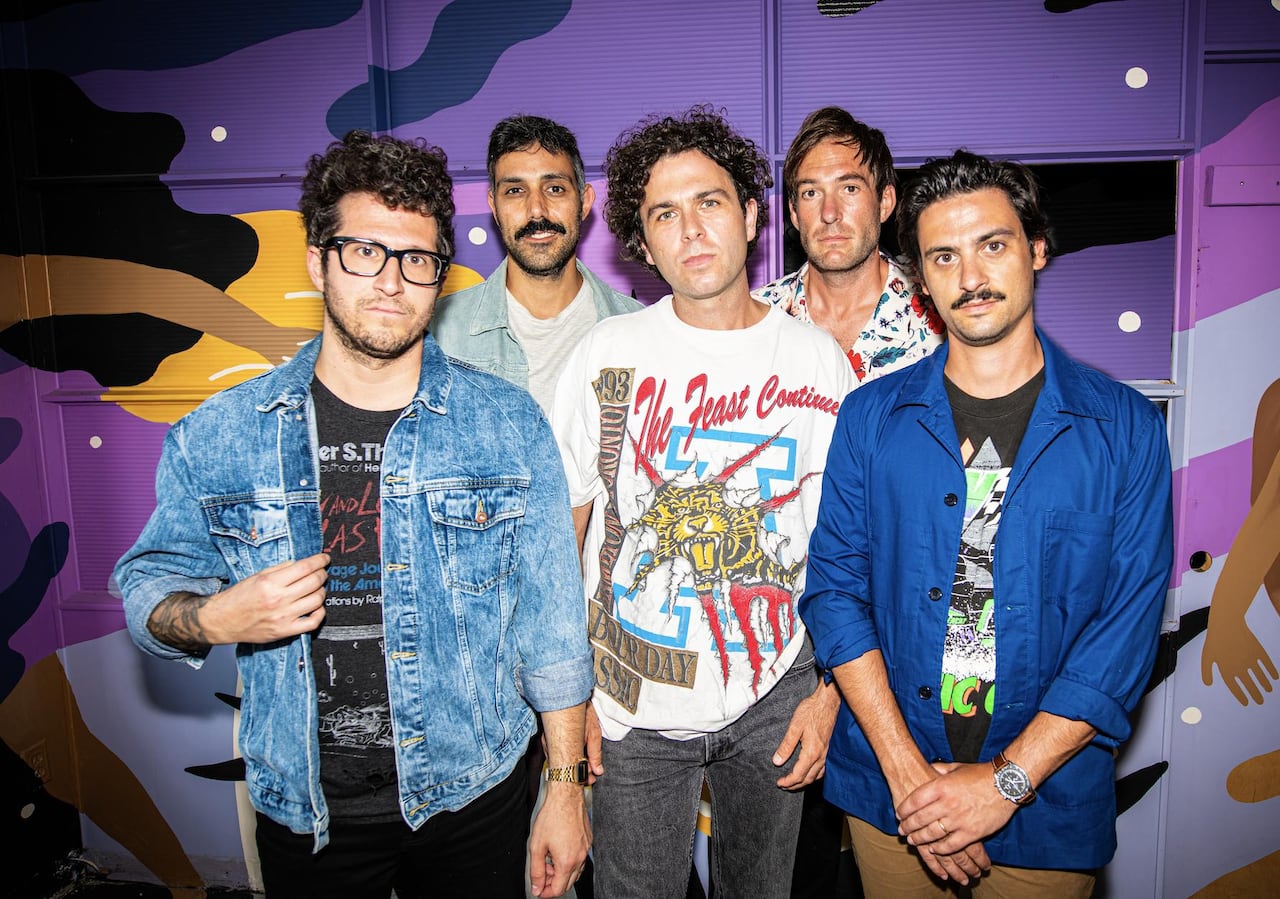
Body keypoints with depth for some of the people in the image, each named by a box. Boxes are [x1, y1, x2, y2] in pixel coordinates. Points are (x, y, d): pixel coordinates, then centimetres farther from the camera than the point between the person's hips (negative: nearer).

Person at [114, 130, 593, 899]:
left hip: (470, 799, -1)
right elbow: (149, 586, 6)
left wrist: (567, 787, -3)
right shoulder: (218, 435, -6)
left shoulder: (508, 425, -8)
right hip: (302, 809, 1)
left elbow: (551, 624, -5)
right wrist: (215, 618, -18)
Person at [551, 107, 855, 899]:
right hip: (632, 705, -1)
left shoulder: (818, 360, -4)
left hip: (772, 697, 1)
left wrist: (829, 690, -1)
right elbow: (561, 532, -3)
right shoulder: (609, 354, -7)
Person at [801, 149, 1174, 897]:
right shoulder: (871, 416, -3)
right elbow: (835, 588, -6)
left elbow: (1129, 626, -9)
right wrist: (906, 769, -13)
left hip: (1047, 799, 0)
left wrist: (1008, 780, -14)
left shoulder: (1123, 427, -5)